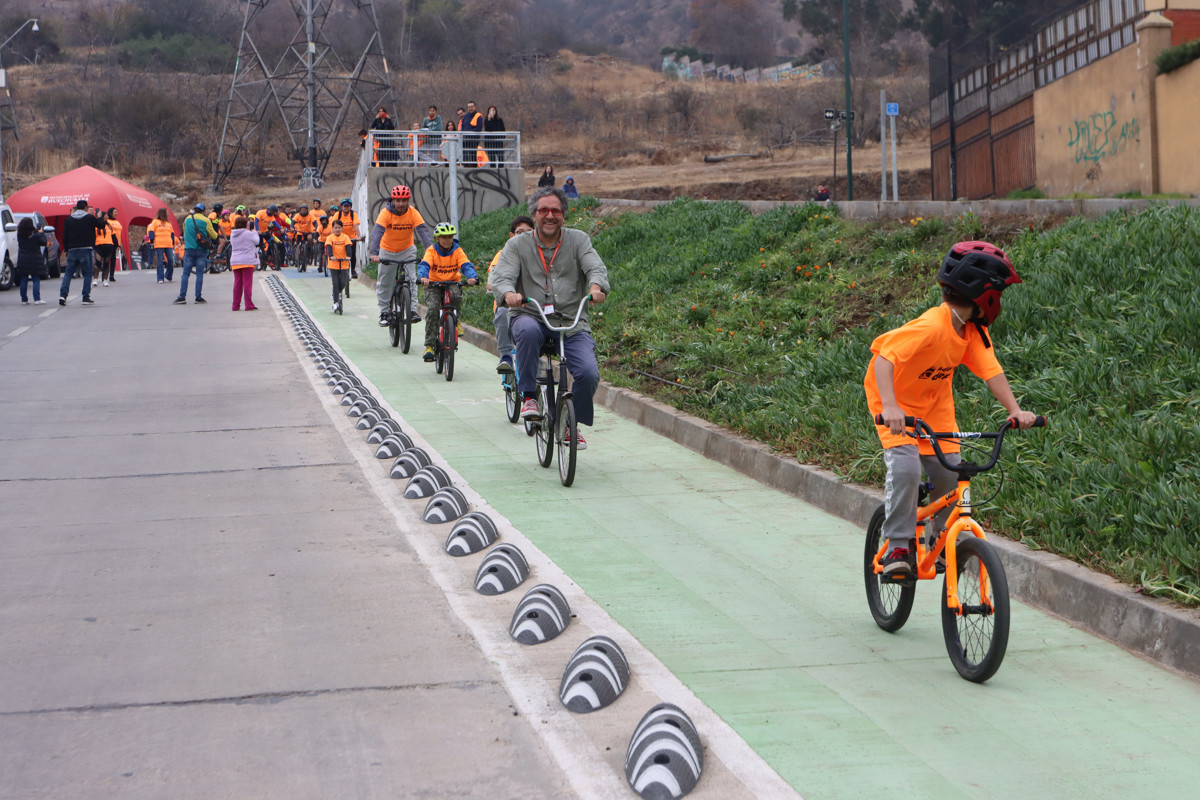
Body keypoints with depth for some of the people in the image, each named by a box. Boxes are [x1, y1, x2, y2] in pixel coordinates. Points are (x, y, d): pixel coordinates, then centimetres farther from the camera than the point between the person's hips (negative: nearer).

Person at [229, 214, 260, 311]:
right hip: (247, 261, -6)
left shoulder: (232, 234, 9)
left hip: (235, 262, 6)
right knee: (247, 283, -4)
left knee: (237, 283, 9)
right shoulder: (248, 234, -10)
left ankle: (236, 305, 10)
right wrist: (254, 232, 20)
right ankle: (249, 305, -5)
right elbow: (257, 241, 1)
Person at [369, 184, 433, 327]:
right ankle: (384, 313, 13)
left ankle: (412, 310, -11)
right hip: (387, 251, 0)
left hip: (407, 250, 1)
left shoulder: (413, 213, -19)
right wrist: (374, 253, -49)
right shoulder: (386, 213, -23)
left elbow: (423, 231, -29)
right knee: (384, 283, 2)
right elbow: (377, 232, -35)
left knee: (411, 278, -14)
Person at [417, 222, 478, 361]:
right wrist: (423, 277, -47)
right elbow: (424, 265, -25)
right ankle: (429, 345, -17)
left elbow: (466, 265, -18)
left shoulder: (457, 251, -5)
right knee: (432, 309, -23)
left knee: (456, 296, -35)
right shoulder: (431, 250, -9)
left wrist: (471, 277, -40)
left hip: (453, 282, 1)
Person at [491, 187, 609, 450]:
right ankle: (528, 396, -20)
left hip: (572, 322, 1)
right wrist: (508, 294, -32)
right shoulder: (517, 245, 7)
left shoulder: (578, 240, 9)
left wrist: (596, 287, -31)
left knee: (589, 374, -20)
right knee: (528, 330, -39)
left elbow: (596, 267, -6)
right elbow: (500, 277, -7)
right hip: (530, 317, -1)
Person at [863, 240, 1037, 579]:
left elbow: (990, 370, -13)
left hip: (935, 404, 6)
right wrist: (890, 407, -51)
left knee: (951, 473, -4)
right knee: (905, 468, -25)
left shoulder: (974, 329, -10)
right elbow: (884, 359, -38)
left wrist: (1015, 410, -27)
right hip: (897, 403, -6)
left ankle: (941, 539, 20)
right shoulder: (930, 327, -32)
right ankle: (898, 547, -14)